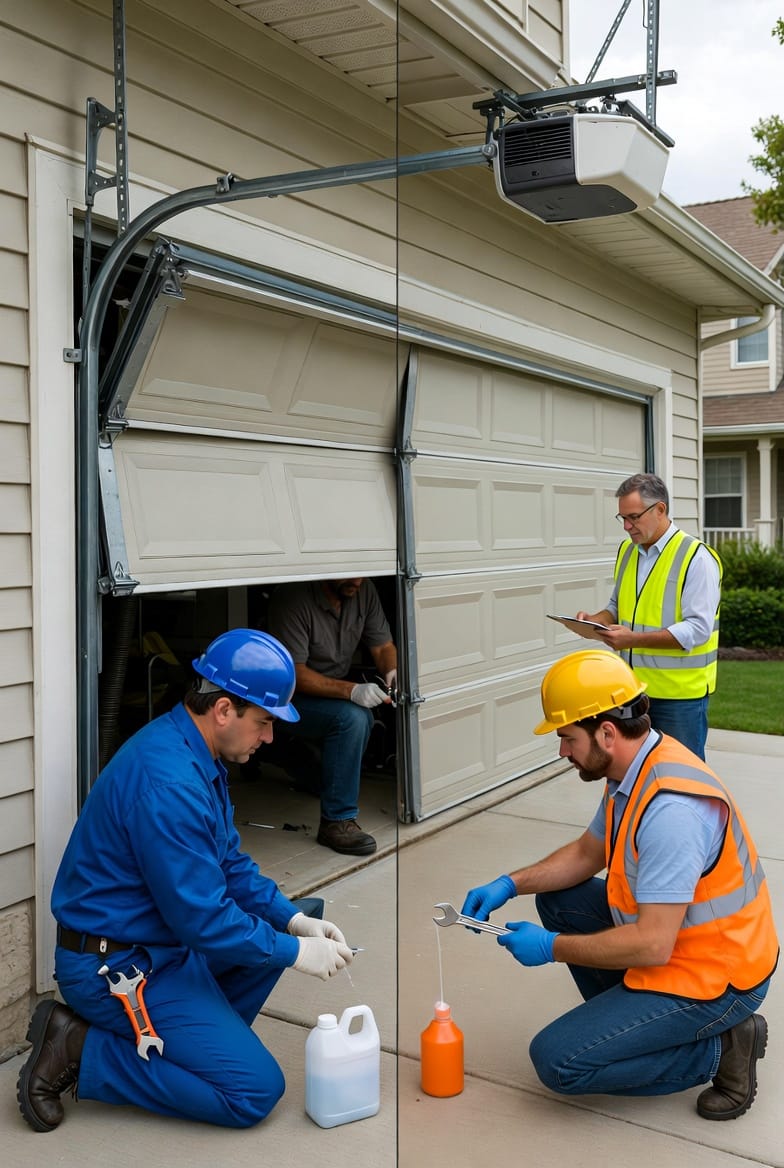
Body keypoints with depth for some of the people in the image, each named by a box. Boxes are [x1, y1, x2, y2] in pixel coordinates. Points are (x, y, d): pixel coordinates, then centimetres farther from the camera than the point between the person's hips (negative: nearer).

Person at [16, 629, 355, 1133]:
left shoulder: (197, 753, 3)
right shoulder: (168, 782, -29)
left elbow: (230, 863, 12)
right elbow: (202, 919, -25)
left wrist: (293, 920, 0)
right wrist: (295, 952, -14)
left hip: (165, 938, 10)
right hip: (116, 968, -10)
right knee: (256, 1090, -9)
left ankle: (195, 1039, 10)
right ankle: (81, 1051, -4)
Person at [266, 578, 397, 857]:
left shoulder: (363, 591, -5)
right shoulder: (292, 598, -25)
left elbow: (383, 647, 3)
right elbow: (293, 673, -26)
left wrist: (393, 672, -21)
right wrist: (351, 690, -37)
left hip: (336, 693, 7)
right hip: (290, 695, -7)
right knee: (351, 718, -31)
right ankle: (337, 821, -22)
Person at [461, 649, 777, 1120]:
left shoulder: (670, 809, -32)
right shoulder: (634, 770, 0)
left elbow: (652, 946, -30)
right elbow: (586, 854, 15)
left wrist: (552, 947, -18)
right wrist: (510, 885, 1)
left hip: (711, 977, -9)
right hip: (668, 938, 9)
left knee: (557, 1061, -12)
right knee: (558, 899, 9)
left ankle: (720, 1050, -1)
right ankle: (624, 1018, 13)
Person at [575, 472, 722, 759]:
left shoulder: (696, 557, -13)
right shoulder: (627, 550, 10)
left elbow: (697, 629, -19)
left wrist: (634, 639, -27)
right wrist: (596, 620, -2)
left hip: (680, 692, -6)